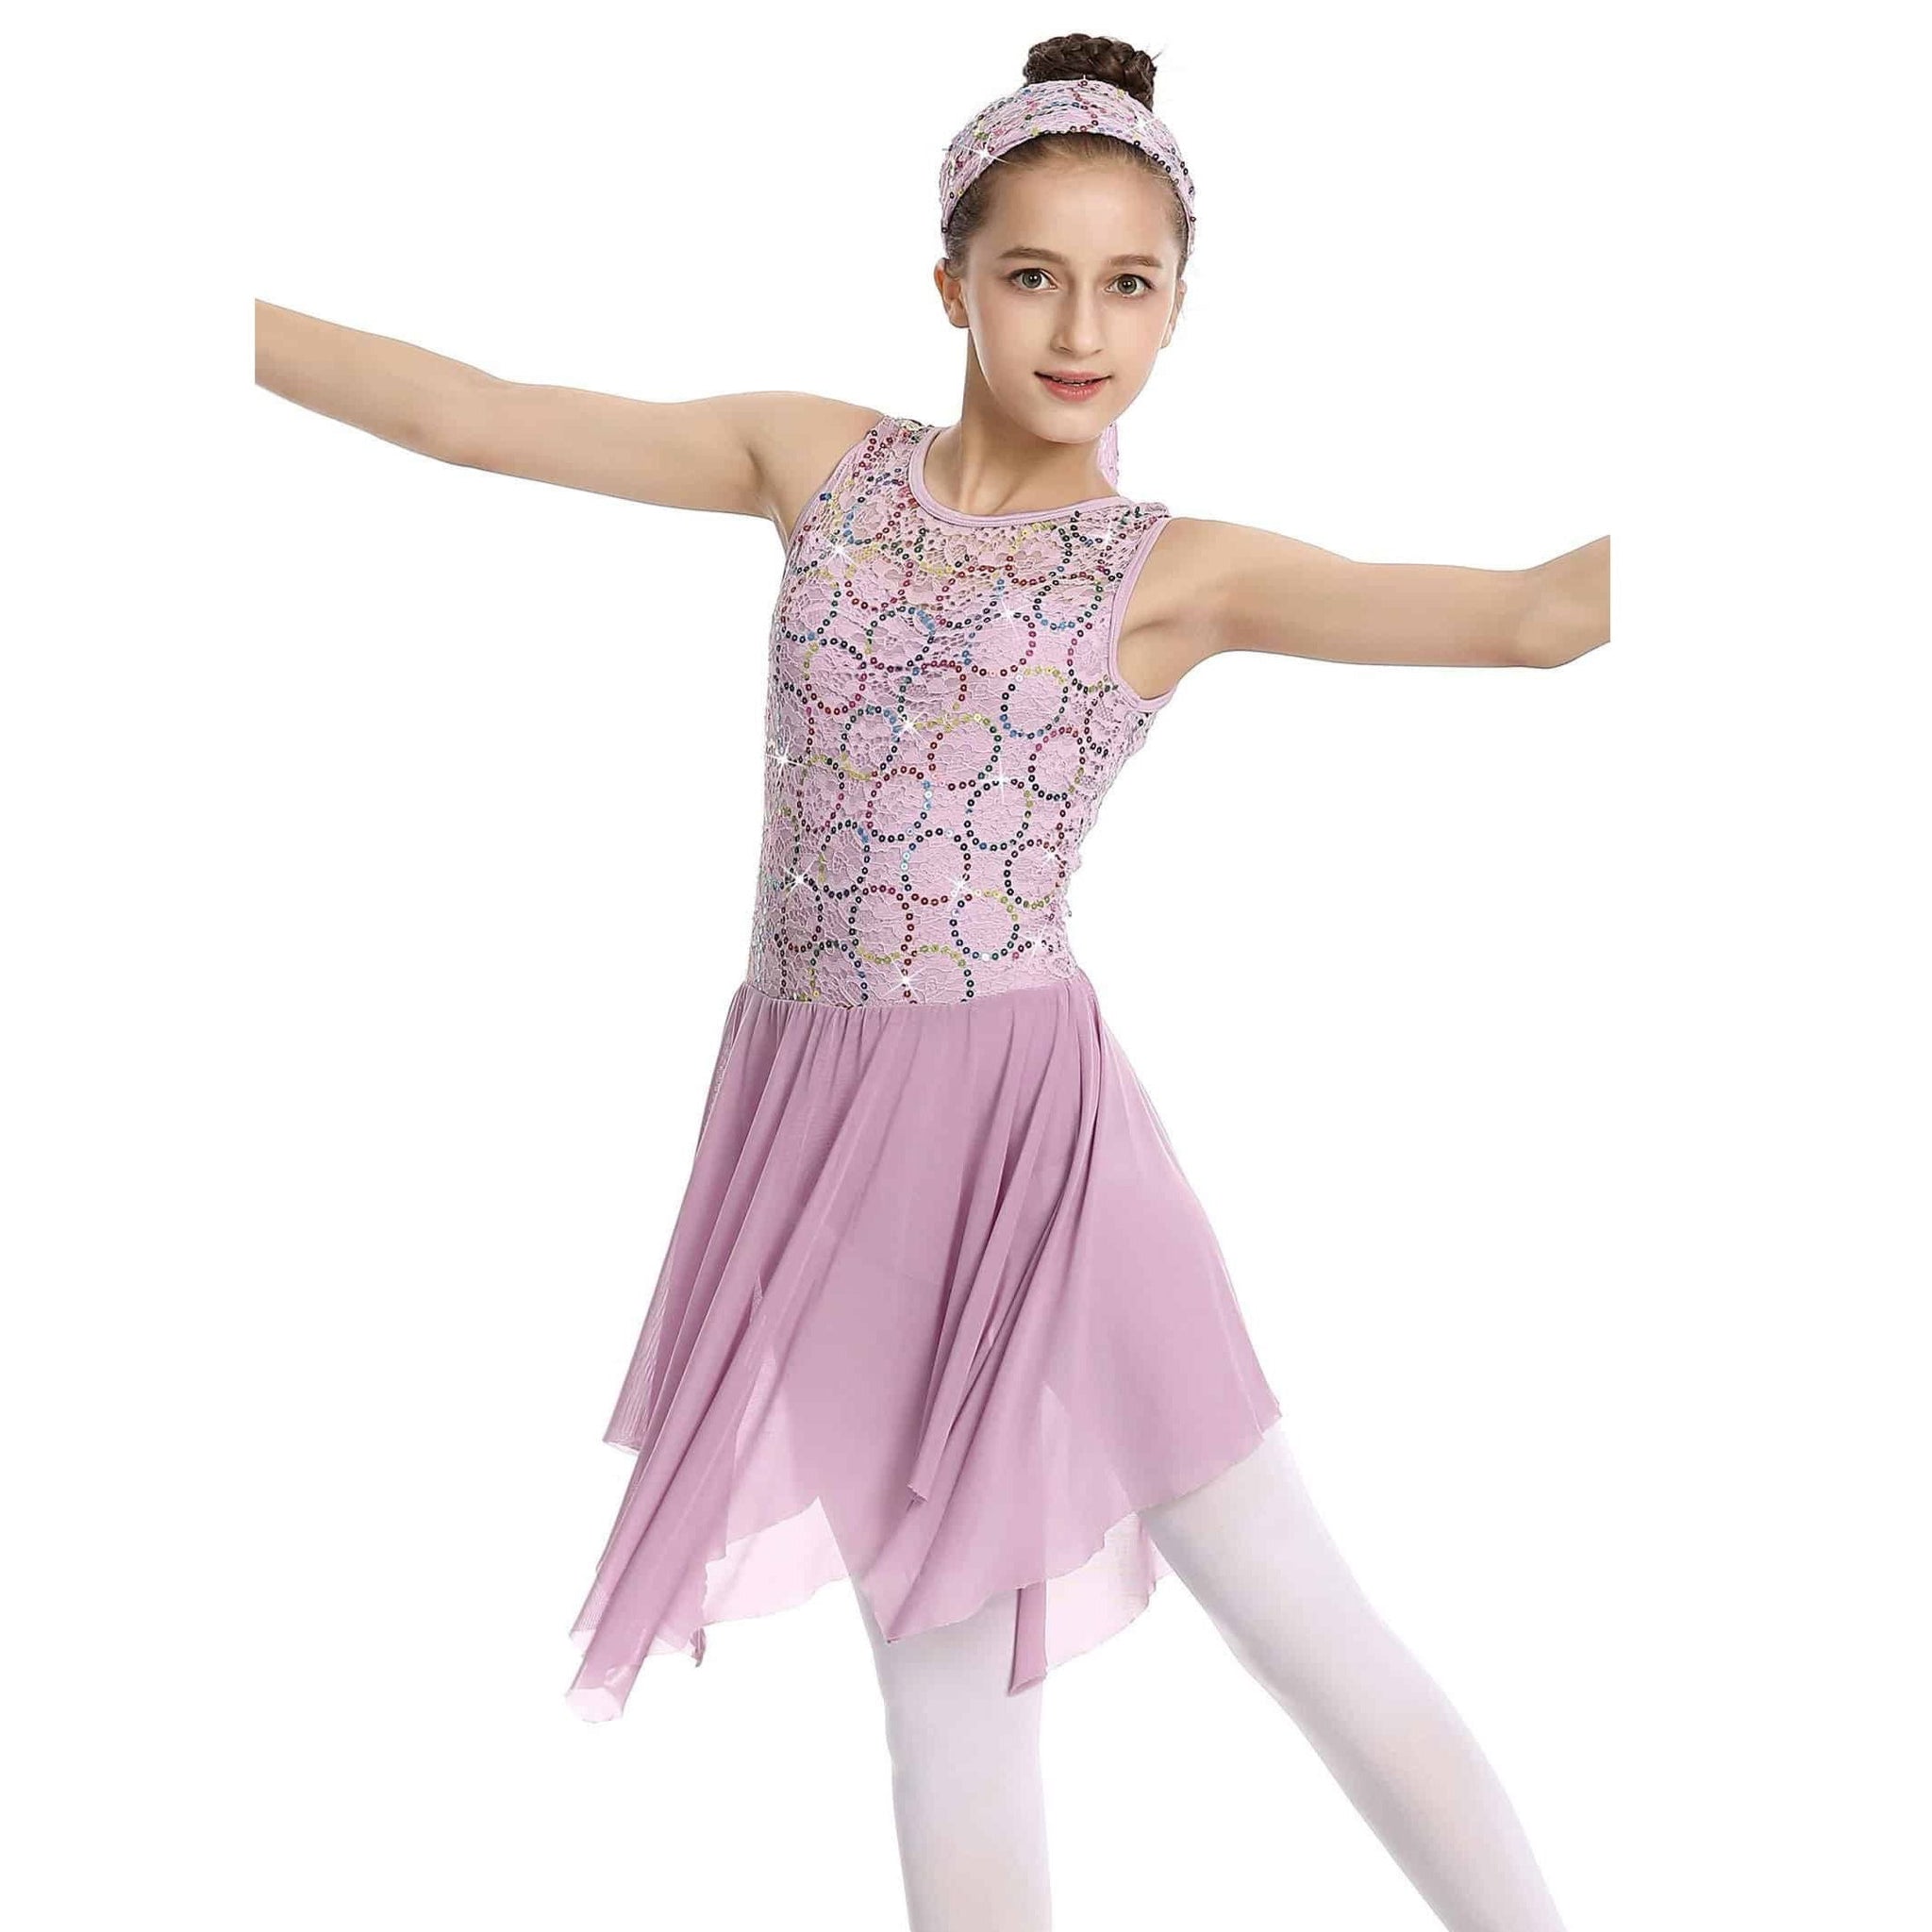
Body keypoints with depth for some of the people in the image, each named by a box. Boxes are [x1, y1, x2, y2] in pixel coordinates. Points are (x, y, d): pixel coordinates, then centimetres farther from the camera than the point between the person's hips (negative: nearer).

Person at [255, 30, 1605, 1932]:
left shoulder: (1183, 570, -1)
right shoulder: (818, 462, 8)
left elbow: (1538, 612, -11)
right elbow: (468, 412, 10)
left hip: (1022, 1117, -3)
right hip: (813, 1120, 3)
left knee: (1306, 1624, 2)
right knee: (946, 1675, 12)